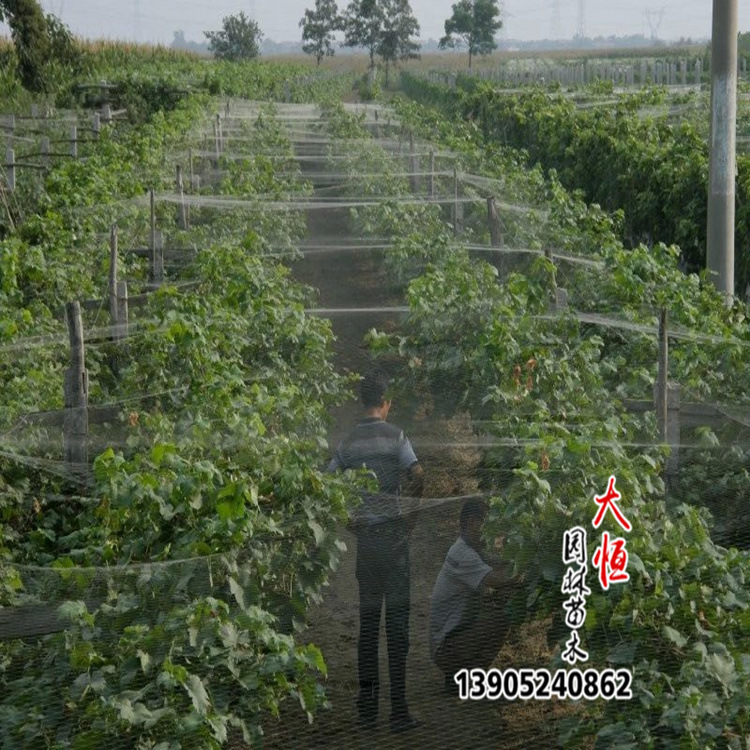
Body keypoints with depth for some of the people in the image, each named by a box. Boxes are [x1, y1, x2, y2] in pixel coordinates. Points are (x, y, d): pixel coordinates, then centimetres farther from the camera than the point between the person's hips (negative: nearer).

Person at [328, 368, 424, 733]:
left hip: (364, 535, 4)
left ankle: (367, 708, 12)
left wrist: (347, 522, 12)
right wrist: (413, 513, -6)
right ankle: (398, 709, -2)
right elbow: (418, 474, -20)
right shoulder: (395, 436, -6)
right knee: (397, 618, -1)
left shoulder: (348, 442, 7)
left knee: (367, 620, 10)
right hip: (393, 532, -4)